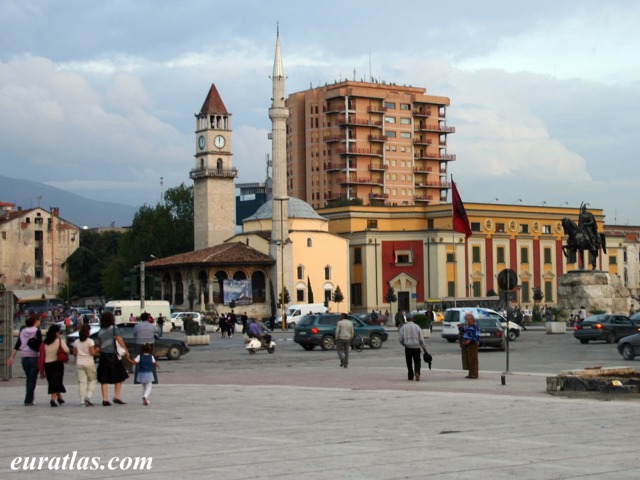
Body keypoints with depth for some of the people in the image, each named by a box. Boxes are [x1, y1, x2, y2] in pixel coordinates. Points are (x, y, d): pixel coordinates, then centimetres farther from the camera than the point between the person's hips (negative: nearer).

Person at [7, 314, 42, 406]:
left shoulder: (22, 331, 6)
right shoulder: (37, 331, -9)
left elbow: (17, 345, 5)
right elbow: (40, 346, -14)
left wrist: (12, 357, 7)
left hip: (24, 358, 5)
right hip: (34, 358, -5)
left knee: (29, 379, 17)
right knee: (32, 380, 1)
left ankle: (30, 399, 20)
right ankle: (28, 400, -4)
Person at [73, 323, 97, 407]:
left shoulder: (76, 342, 6)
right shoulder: (90, 341, -9)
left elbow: (74, 354, 8)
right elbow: (93, 353, -14)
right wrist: (97, 350, 6)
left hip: (79, 363, 4)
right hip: (89, 363, -4)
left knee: (82, 382, 3)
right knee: (93, 379, 12)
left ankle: (82, 401, -1)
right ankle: (89, 395, -5)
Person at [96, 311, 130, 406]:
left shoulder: (100, 331, 8)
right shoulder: (114, 328, -5)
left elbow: (100, 344, 8)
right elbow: (120, 340, -7)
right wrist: (126, 351, 0)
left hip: (103, 355, 4)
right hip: (113, 355, -4)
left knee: (104, 379, 6)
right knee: (119, 377, 8)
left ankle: (105, 399, 3)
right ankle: (117, 397, 3)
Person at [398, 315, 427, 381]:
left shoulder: (403, 327, 2)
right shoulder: (417, 327, 3)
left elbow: (400, 339, -1)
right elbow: (421, 339, 2)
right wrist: (424, 348, 9)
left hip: (408, 348, 0)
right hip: (416, 347, 0)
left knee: (409, 363, 11)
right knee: (417, 362, 8)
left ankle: (410, 376, 14)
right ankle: (417, 372, -17)